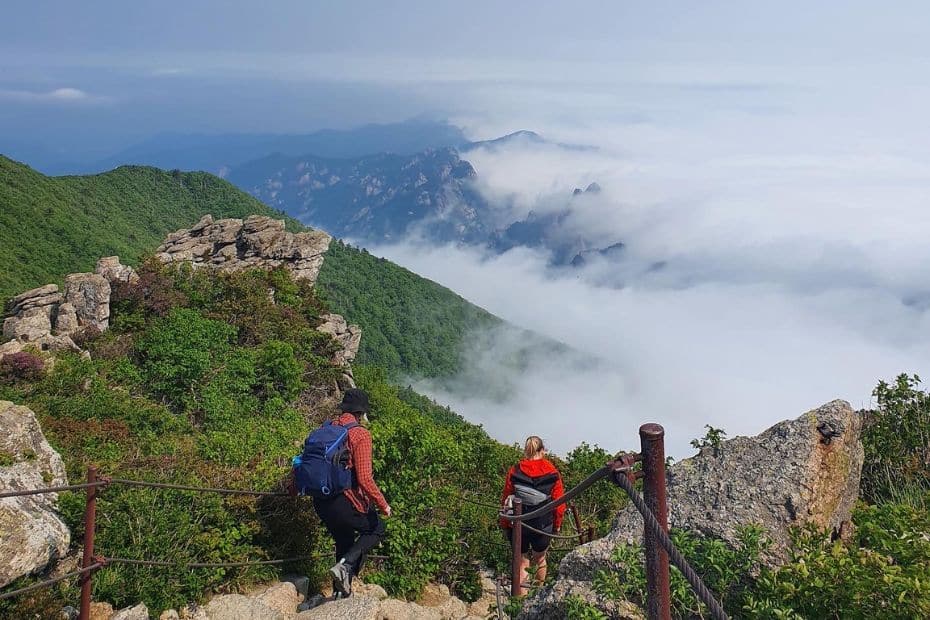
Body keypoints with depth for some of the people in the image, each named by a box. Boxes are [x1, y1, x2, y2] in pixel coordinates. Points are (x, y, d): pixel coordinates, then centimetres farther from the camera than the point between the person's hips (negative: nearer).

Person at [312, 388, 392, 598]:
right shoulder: (360, 434, -14)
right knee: (376, 529, 18)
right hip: (345, 501, -7)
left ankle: (341, 592, 30)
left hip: (321, 501, 7)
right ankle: (345, 565, -2)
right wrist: (383, 505, -9)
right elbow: (364, 478, -19)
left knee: (344, 542, 25)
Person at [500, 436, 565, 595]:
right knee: (540, 560, 24)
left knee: (522, 563, 12)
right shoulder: (552, 473, -7)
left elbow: (505, 500, -2)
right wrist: (557, 525, 10)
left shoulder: (514, 471, -6)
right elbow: (559, 502, -4)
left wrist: (505, 524, 9)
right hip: (543, 526, 0)